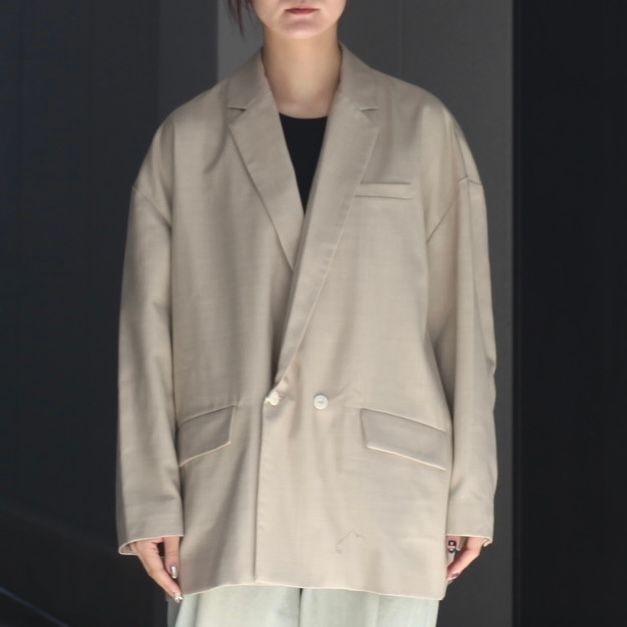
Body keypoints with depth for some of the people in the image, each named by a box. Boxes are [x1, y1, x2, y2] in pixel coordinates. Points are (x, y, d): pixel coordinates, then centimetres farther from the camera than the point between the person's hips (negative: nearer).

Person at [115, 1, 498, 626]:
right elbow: (148, 330, 6)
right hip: (232, 501, 0)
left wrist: (470, 492, 2)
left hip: (382, 499, 0)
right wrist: (151, 500, 0)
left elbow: (462, 317, 6)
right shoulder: (186, 139, 7)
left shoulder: (422, 128, 5)